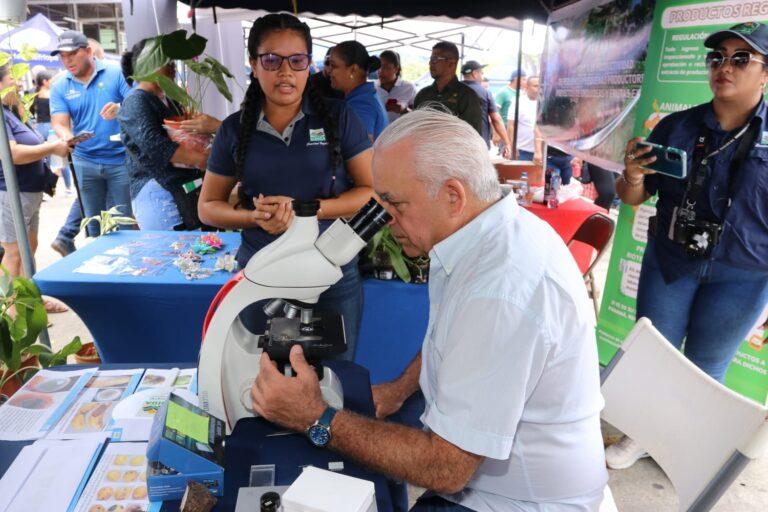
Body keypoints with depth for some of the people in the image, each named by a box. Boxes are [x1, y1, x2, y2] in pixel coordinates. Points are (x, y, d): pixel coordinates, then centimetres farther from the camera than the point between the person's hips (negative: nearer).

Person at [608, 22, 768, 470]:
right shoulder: (677, 126, -2)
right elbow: (634, 197, 1)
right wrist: (632, 176, -21)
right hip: (669, 263, 2)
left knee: (706, 369, 13)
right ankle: (642, 436, 33)